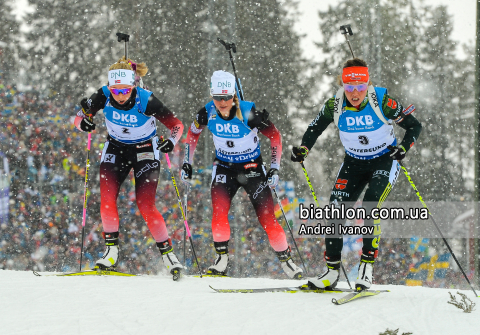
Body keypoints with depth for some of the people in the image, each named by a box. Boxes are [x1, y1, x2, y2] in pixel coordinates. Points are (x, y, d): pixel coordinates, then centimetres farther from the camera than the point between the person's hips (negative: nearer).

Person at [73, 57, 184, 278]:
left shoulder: (146, 101, -25)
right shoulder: (104, 96, -18)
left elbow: (176, 125, -15)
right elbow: (79, 120, -7)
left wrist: (171, 141, -33)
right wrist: (84, 121, -29)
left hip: (145, 152, -3)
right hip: (115, 150, 3)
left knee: (145, 206, -14)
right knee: (107, 201, -13)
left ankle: (167, 252, -4)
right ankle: (111, 251, -1)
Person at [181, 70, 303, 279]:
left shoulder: (249, 112, -23)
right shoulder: (208, 113, -14)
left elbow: (275, 136, -10)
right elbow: (193, 133, 8)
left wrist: (275, 168, -15)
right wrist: (187, 162, 7)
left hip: (252, 168, -2)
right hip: (224, 167, 2)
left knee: (267, 218, -7)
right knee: (219, 213, -18)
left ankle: (286, 260, 10)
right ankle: (222, 260, -3)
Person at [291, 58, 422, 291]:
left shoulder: (382, 102, -23)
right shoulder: (335, 105, -15)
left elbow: (414, 126, -13)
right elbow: (314, 129, 1)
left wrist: (404, 147, -31)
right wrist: (303, 149, -18)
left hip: (384, 160, -4)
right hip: (354, 163, 4)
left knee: (371, 206, -25)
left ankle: (367, 265, -16)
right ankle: (332, 271, 3)